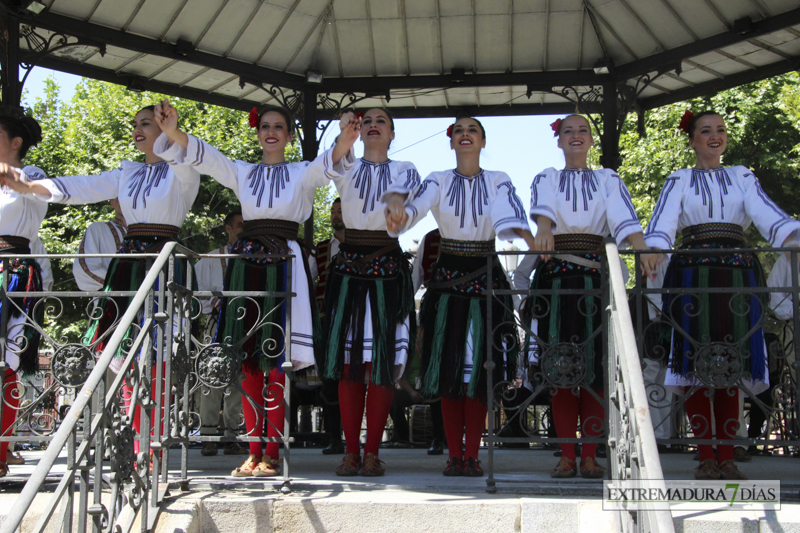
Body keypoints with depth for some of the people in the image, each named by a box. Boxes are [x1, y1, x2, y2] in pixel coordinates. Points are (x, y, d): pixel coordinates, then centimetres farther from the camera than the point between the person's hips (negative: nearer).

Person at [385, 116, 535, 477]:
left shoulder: (498, 182, 2)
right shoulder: (439, 181, 3)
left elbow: (510, 216, -18)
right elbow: (414, 207, -17)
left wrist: (532, 241, -40)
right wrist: (396, 204, -42)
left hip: (486, 279, 0)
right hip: (448, 277, 0)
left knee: (479, 367, -1)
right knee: (448, 368, 0)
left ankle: (472, 456, 6)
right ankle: (454, 456, 8)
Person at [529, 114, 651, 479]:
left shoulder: (608, 180, 13)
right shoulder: (547, 179, 13)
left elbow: (623, 217, -6)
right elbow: (542, 207, -10)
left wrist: (642, 250, -26)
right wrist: (543, 229, -34)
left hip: (596, 277, 0)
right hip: (556, 277, 0)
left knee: (596, 366, -4)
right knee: (560, 367, -2)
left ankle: (589, 456, 2)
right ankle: (567, 456, 3)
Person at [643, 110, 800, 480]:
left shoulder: (743, 178, 17)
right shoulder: (679, 181, 12)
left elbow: (768, 215, 0)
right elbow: (663, 221, -5)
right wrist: (655, 249, -27)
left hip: (738, 274, 2)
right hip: (694, 273, -2)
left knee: (732, 365, 0)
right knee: (696, 364, -6)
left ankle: (727, 458, 5)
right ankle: (706, 458, 0)